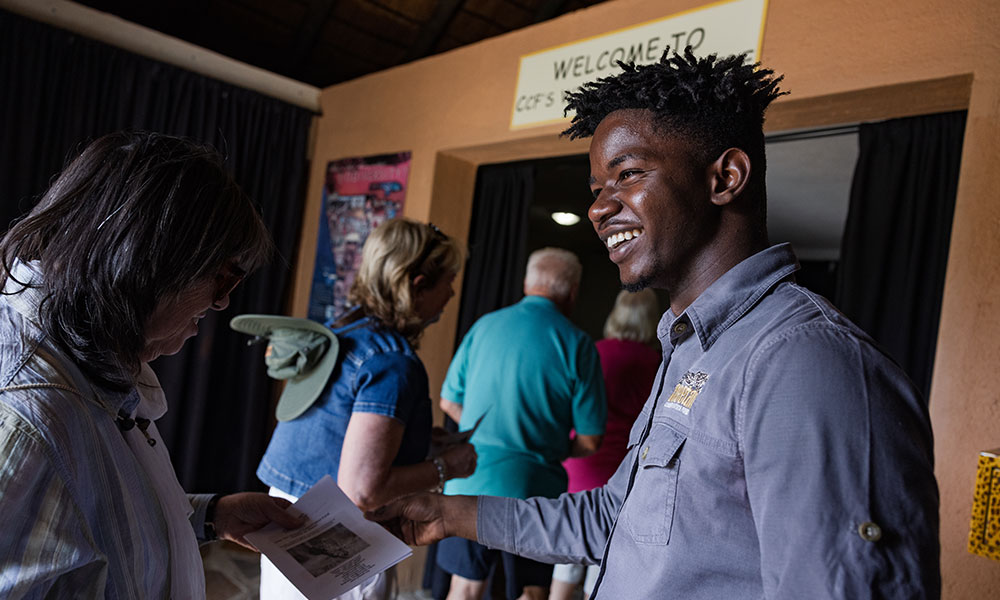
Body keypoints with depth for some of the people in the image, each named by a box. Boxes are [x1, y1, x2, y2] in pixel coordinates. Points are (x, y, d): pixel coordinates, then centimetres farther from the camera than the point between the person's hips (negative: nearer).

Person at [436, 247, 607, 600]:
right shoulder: (577, 345, -7)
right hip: (532, 487, -3)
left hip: (469, 482, 3)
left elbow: (449, 402, 10)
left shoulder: (484, 326, 4)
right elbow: (589, 440, -6)